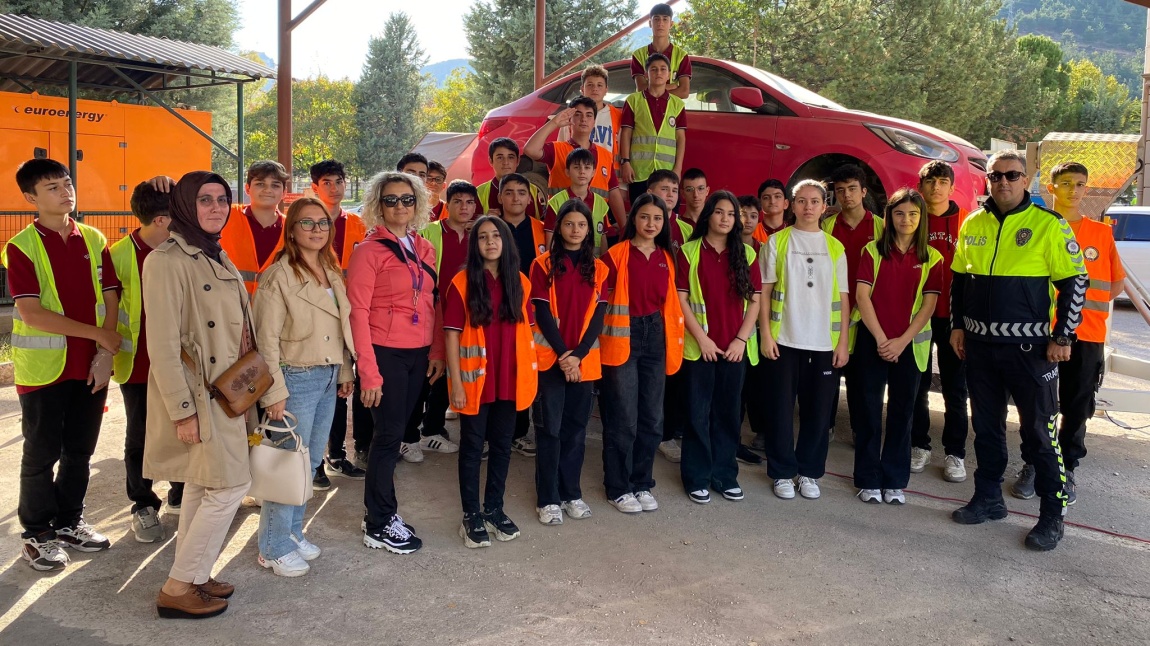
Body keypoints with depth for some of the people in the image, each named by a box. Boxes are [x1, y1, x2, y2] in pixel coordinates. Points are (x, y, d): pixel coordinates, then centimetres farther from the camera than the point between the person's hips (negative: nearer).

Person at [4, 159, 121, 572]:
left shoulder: (93, 240, 6)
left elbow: (110, 298, 4)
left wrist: (106, 353, -7)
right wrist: (98, 334, -16)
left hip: (91, 365, 4)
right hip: (44, 367, -4)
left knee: (80, 449, 13)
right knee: (42, 453, 6)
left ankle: (69, 522, 30)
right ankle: (37, 534, 21)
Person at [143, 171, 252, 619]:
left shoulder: (219, 258, 11)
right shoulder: (166, 261, -16)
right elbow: (162, 344, -19)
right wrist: (182, 410, -21)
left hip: (225, 391, 8)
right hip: (197, 395, -8)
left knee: (201, 485, 14)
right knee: (230, 485, -6)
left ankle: (192, 577, 25)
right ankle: (177, 589, 5)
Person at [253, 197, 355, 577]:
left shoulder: (333, 273, 10)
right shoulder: (279, 276, -12)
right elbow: (266, 339, -15)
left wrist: (345, 372, 12)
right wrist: (274, 393, -17)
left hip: (328, 378, 7)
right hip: (296, 378, -7)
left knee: (311, 462, 14)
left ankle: (293, 532, 29)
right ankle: (274, 548, 14)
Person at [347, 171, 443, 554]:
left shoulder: (424, 249, 10)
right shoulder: (369, 251, -8)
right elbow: (358, 312, -12)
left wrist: (437, 352, 7)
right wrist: (368, 371, -16)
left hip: (418, 354, 6)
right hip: (386, 354, -6)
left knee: (395, 432, 12)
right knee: (389, 435, -1)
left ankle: (380, 510, 26)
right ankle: (379, 526, 12)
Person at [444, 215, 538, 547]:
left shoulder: (519, 282, 5)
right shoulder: (462, 282, -7)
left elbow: (526, 331, 9)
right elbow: (452, 334, -8)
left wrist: (529, 375, 5)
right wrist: (456, 382, -12)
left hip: (511, 380, 4)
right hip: (475, 380, -4)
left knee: (502, 445, 13)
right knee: (472, 447, 6)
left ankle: (494, 509, 27)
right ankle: (471, 515, 16)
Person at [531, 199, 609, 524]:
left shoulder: (598, 268, 7)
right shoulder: (543, 265, -1)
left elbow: (598, 315, 0)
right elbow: (542, 313, -6)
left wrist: (578, 354, -11)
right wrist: (562, 354, -13)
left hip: (584, 359, 3)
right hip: (550, 357, -3)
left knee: (576, 427, 9)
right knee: (550, 427, 0)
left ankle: (571, 492, 21)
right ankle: (547, 498, 8)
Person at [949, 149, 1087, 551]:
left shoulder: (1049, 225, -7)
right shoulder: (972, 225, 7)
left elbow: (1075, 283, -6)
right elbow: (959, 280, 16)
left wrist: (1062, 338, -9)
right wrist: (958, 326, 11)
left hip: (1029, 347, -5)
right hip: (979, 345, 5)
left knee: (1038, 432, 0)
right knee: (986, 427, 14)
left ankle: (1052, 516, 12)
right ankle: (988, 500, 28)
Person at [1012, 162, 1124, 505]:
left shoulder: (1101, 232, 7)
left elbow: (1117, 283, 12)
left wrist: (1087, 305, 0)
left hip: (1088, 335, 2)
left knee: (1077, 407, 7)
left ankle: (1066, 470, 20)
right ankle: (1031, 466, 18)